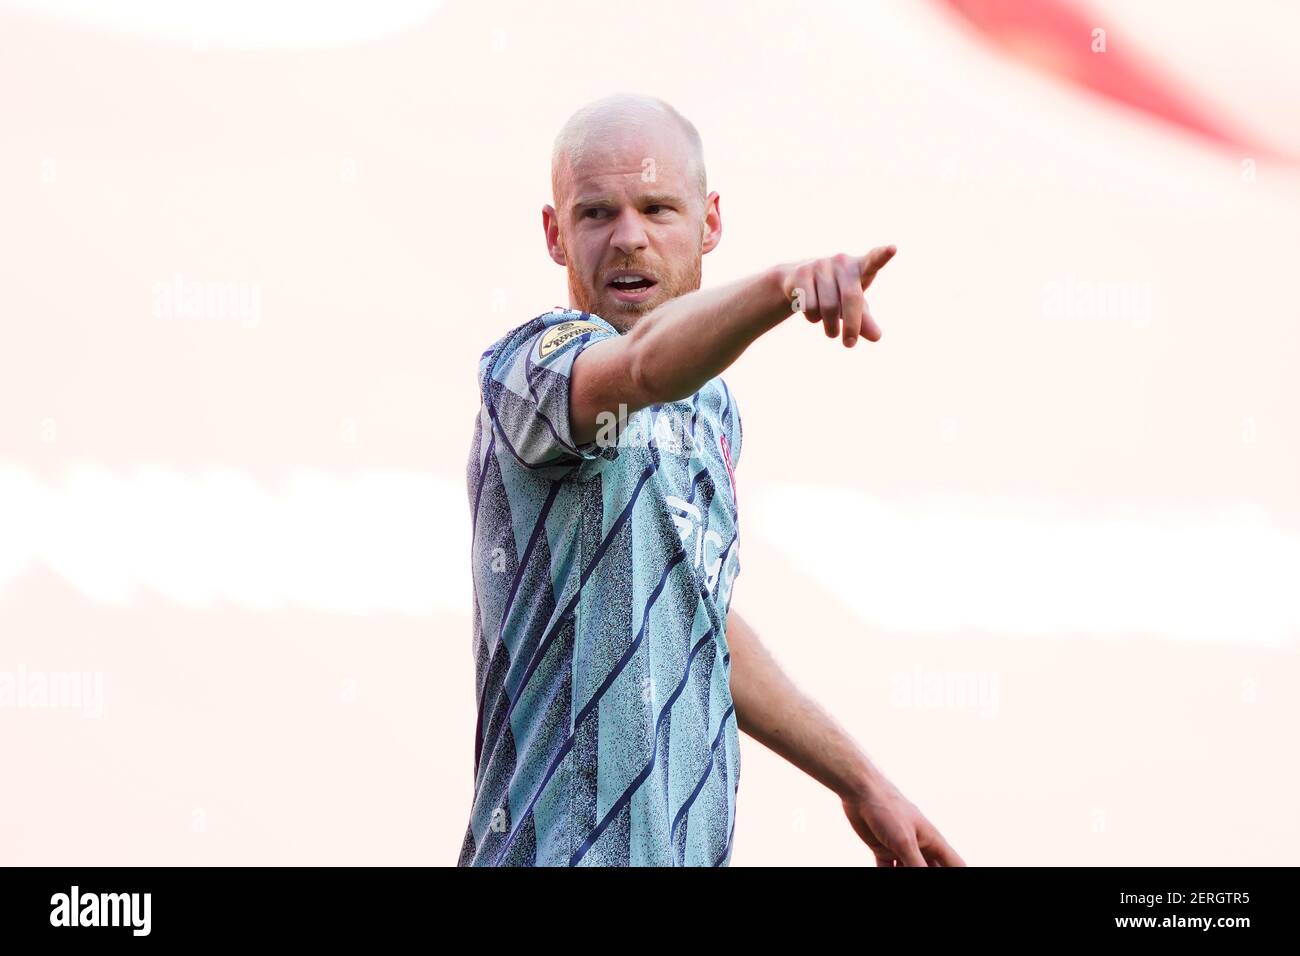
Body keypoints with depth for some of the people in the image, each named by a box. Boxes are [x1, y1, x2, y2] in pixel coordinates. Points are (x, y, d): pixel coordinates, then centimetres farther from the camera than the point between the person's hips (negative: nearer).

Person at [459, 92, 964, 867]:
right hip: (569, 850, -8)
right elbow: (644, 366, -35)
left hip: (697, 843, 8)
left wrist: (859, 780, 25)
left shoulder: (709, 403, 14)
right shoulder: (532, 364, -12)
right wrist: (783, 287, -53)